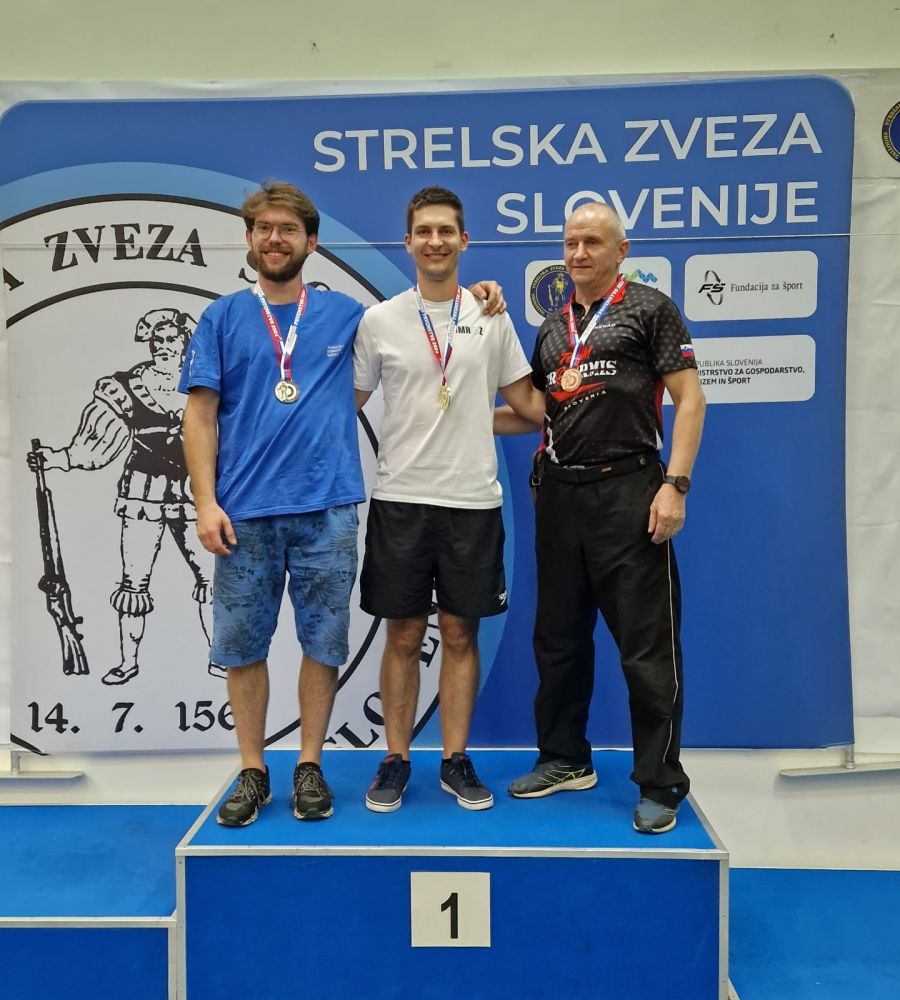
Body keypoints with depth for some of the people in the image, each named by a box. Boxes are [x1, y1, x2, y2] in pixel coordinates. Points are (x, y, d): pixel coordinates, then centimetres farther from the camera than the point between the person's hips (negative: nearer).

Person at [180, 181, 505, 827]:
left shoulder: (345, 314, 9)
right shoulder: (223, 318, 7)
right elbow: (201, 416, 3)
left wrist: (470, 296, 8)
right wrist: (206, 501, -7)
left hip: (327, 508, 0)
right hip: (245, 511, 0)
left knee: (323, 643, 6)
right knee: (242, 646, 6)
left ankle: (310, 767, 22)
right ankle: (253, 772, 22)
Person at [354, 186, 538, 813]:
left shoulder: (492, 318, 5)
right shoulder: (379, 320, 2)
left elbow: (524, 402, 13)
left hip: (473, 500, 1)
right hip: (400, 500, 0)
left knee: (461, 635, 8)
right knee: (403, 637, 7)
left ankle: (456, 761, 21)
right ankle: (396, 761, 21)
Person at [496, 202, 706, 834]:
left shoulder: (650, 309, 0)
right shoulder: (553, 327, 17)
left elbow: (689, 398, -7)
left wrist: (675, 484, -17)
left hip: (627, 491, -6)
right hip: (560, 494, 7)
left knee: (648, 647, -2)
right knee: (558, 638, 14)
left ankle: (661, 784, 12)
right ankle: (566, 760, 30)